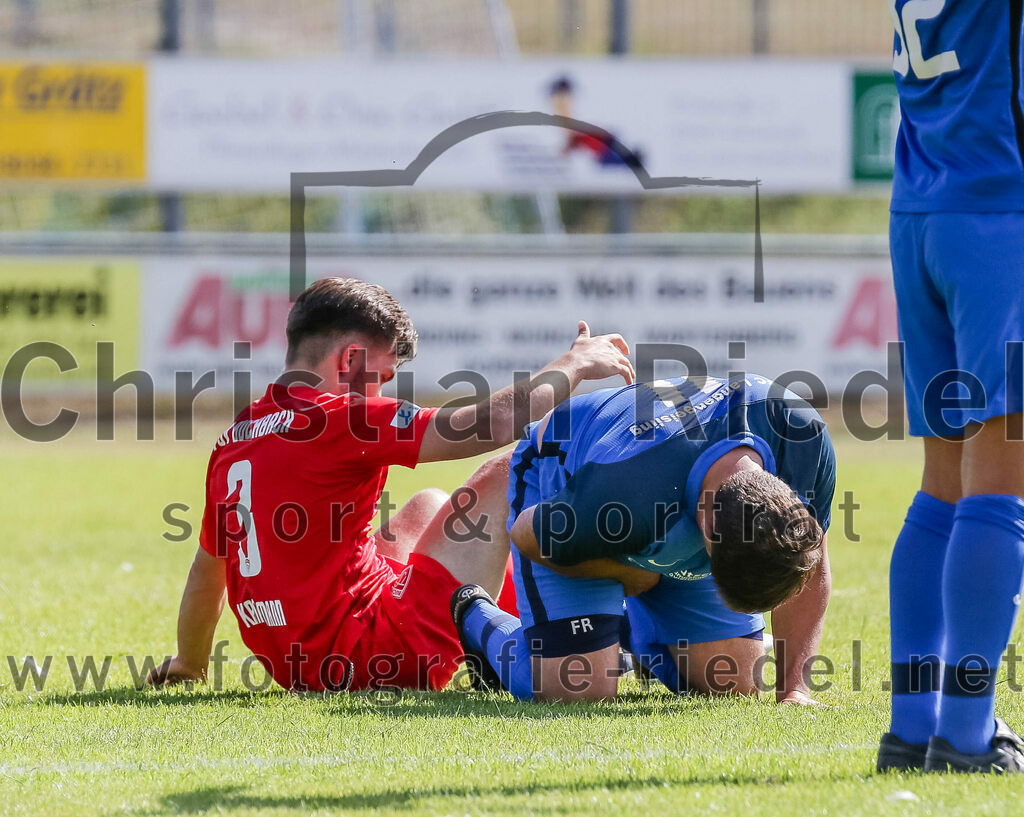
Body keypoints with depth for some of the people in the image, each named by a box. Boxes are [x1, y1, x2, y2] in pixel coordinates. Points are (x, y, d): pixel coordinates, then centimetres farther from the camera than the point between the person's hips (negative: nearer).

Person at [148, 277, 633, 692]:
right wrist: (576, 364, 1)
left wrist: (187, 665, 40)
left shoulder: (231, 444, 10)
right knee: (506, 476, 1)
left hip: (292, 666, 9)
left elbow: (207, 571, 23)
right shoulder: (339, 420, -14)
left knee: (428, 507, 31)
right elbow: (494, 422, -15)